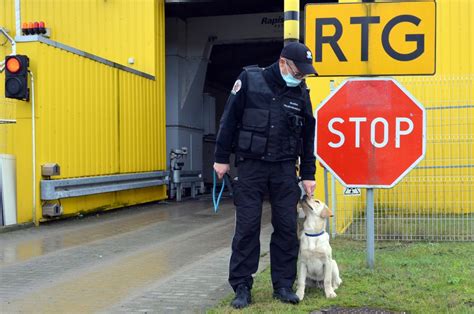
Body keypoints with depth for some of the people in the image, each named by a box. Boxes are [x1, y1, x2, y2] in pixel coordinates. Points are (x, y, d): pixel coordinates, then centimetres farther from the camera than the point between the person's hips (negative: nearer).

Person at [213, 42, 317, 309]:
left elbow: (308, 135, 11)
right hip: (251, 165, -3)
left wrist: (308, 174, 10)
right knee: (247, 226, -1)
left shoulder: (301, 92, 4)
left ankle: (283, 285, 15)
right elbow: (229, 119, -2)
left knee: (287, 227, 3)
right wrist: (222, 158, -2)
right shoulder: (250, 80, -5)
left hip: (285, 168, 3)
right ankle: (242, 287, 8)